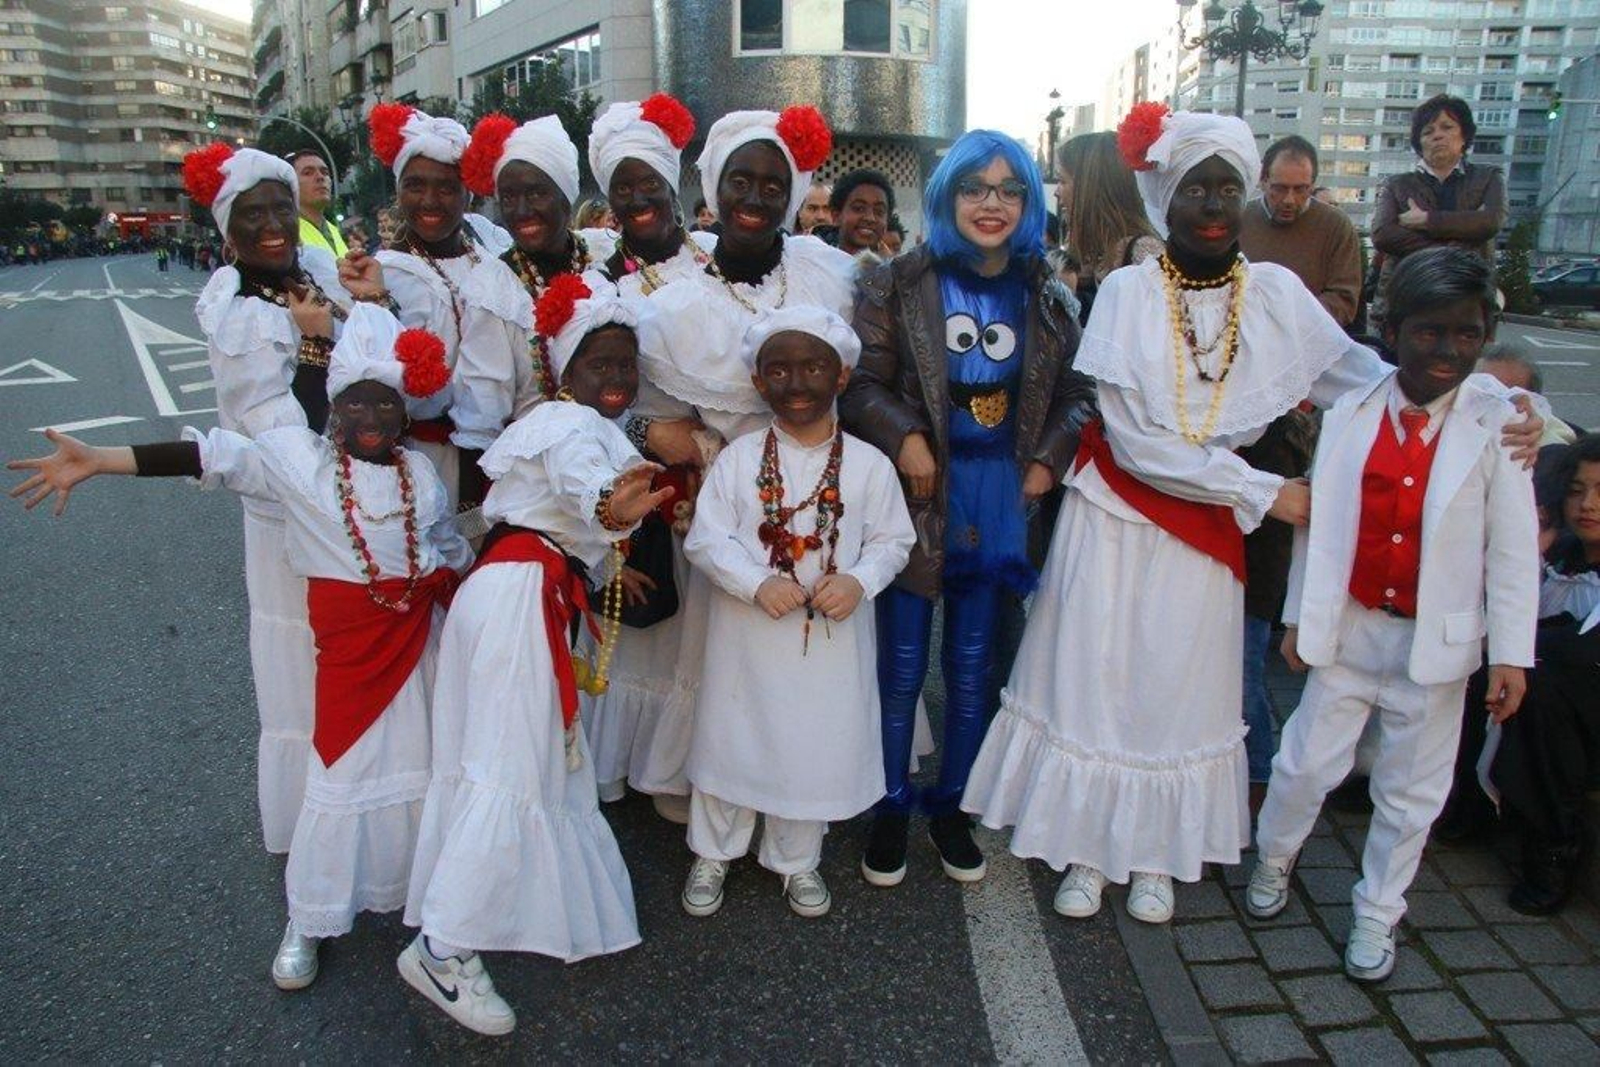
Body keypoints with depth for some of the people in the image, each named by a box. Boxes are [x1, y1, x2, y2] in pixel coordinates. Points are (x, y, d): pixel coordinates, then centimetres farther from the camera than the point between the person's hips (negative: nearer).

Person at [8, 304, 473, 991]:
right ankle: (308, 922, 21)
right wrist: (95, 461, -23)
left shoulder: (420, 473, 7)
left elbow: (452, 550, 15)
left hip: (419, 630, 3)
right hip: (348, 637, -3)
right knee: (341, 767, 3)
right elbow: (214, 457, -15)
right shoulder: (298, 456, -4)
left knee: (419, 760, 11)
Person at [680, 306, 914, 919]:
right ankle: (713, 852, 37)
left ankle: (796, 861, 37)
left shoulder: (868, 465, -3)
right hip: (747, 633, 0)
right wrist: (758, 584, -22)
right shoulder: (739, 458, -5)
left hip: (832, 636, 1)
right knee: (732, 739, 14)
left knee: (817, 749, 13)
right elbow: (706, 537, -7)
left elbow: (893, 539, 2)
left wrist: (860, 581, -17)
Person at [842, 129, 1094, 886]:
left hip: (999, 496, 3)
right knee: (902, 665, 6)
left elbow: (1076, 392, 12)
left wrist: (1049, 460, -2)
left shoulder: (1046, 297, 6)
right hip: (917, 491, -3)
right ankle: (891, 807, 25)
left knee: (973, 667, 13)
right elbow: (861, 382, -5)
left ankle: (951, 805, 31)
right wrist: (904, 438, -20)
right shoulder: (898, 286, -3)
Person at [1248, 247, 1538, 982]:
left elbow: (1514, 547, -6)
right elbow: (1318, 521, 2)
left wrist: (1511, 652, -7)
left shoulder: (1497, 424, -7)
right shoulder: (1350, 414, -4)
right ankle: (1273, 860, 39)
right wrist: (1298, 616, 5)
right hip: (1349, 629, 1)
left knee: (1411, 791, 13)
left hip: (1437, 641, 0)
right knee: (1306, 763, 10)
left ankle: (1375, 916, 32)